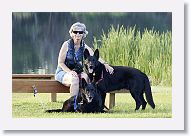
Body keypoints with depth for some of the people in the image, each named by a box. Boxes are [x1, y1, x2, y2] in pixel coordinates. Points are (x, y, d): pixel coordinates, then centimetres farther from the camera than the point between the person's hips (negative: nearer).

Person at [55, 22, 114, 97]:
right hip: (63, 72, -4)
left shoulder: (84, 47, 0)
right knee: (75, 79, -35)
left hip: (76, 72, 4)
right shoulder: (67, 45, -10)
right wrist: (70, 72, -25)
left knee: (85, 76, -30)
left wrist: (105, 65, -35)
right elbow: (60, 63, -9)